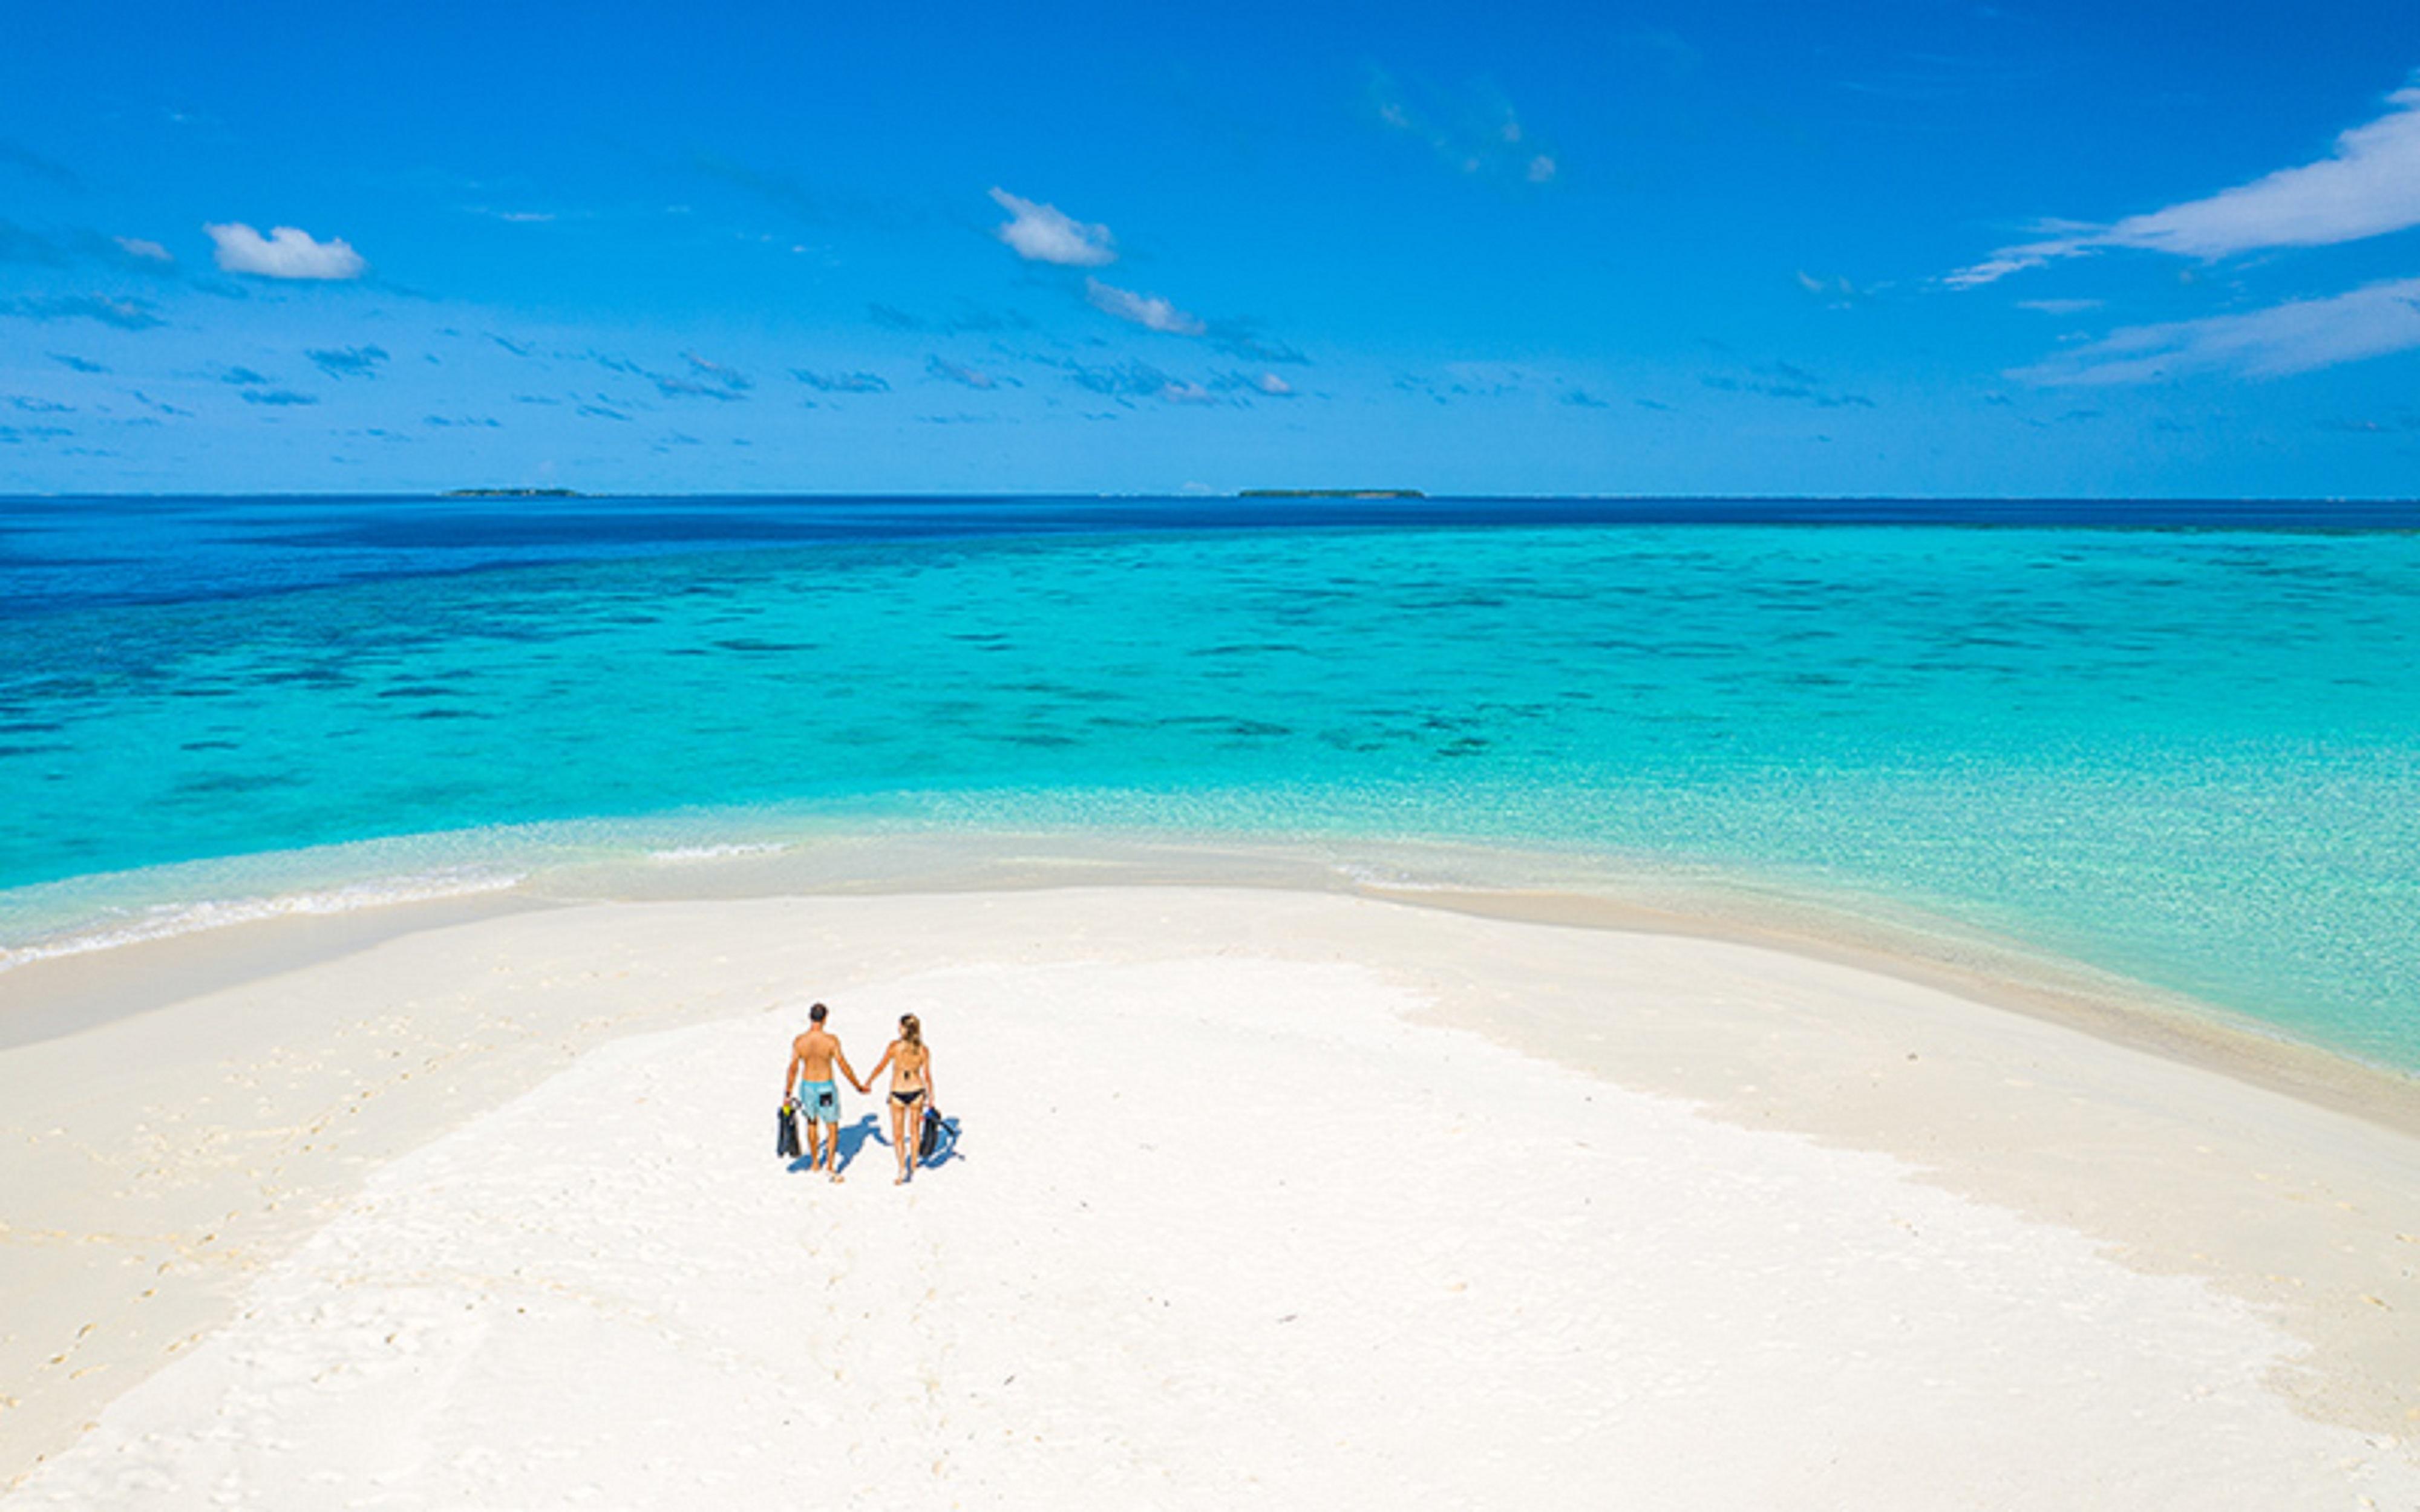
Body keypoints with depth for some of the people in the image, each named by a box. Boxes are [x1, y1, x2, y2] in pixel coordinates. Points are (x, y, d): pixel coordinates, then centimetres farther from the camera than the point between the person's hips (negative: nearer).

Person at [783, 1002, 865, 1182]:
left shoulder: (799, 1042, -9)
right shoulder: (831, 1040, -18)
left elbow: (793, 1069, -6)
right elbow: (843, 1066, -14)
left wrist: (787, 1093, 4)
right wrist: (859, 1087, -3)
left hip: (807, 1086, 3)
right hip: (826, 1088, -3)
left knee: (812, 1124, 23)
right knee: (832, 1128, 9)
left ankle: (815, 1163, 36)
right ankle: (830, 1166, 2)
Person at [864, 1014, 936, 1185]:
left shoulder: (895, 1046, -14)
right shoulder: (923, 1050, -7)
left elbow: (880, 1067, -5)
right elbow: (927, 1076, -5)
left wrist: (866, 1083, 10)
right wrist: (931, 1099, 4)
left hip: (898, 1094, -2)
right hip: (917, 1092, 2)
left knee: (898, 1135, 10)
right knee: (914, 1130, 22)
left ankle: (902, 1168, -4)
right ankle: (913, 1166, 33)